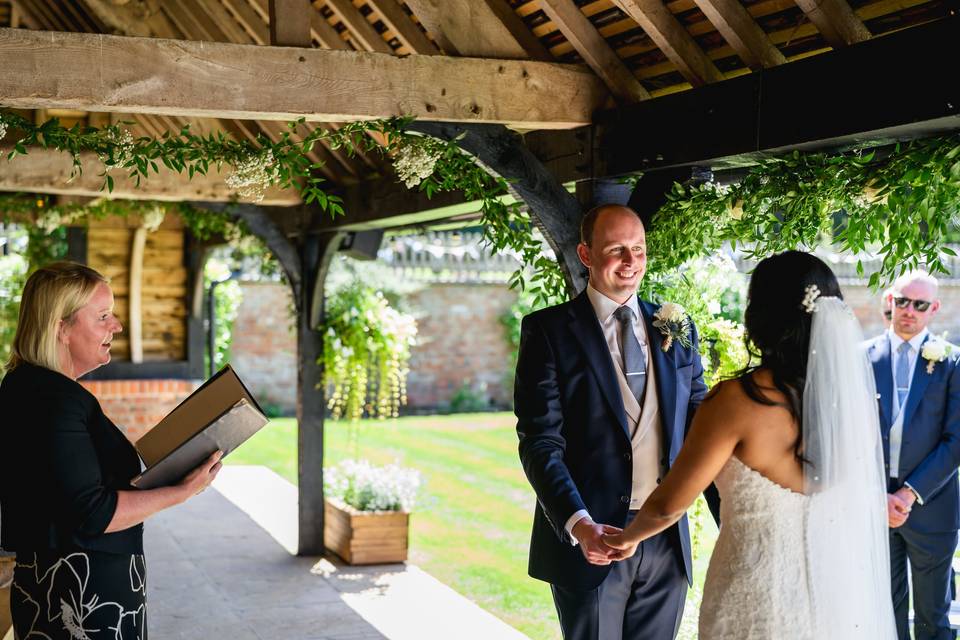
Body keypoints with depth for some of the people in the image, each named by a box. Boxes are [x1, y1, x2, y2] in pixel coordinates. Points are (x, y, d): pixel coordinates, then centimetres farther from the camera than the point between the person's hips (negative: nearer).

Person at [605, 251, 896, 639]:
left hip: (760, 603, -5)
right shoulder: (851, 392, -4)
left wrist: (628, 537, 7)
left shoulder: (738, 399, -19)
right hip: (841, 596, 5)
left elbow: (669, 504, -12)